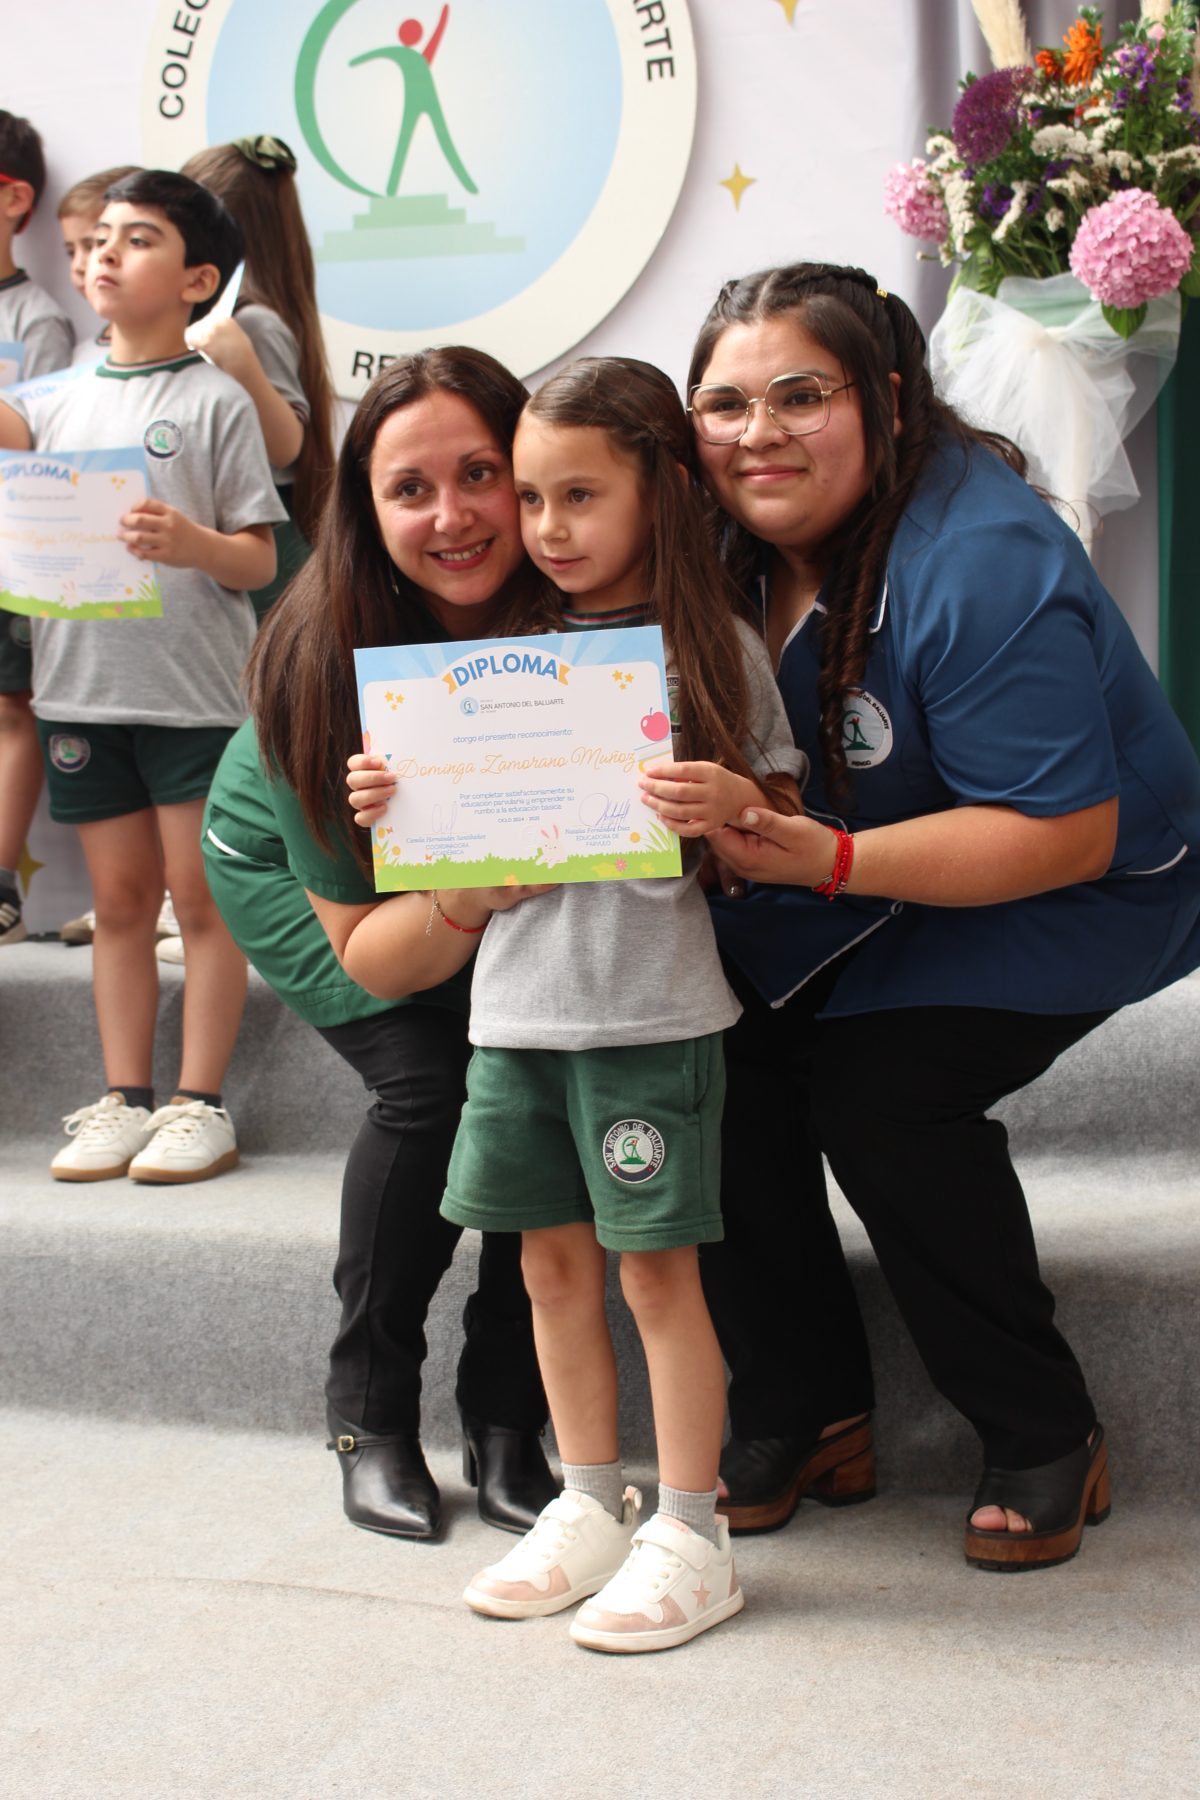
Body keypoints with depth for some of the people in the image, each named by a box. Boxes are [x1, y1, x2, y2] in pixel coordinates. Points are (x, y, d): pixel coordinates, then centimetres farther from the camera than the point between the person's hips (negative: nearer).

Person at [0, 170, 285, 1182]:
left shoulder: (215, 399, -2)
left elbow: (259, 560, -5)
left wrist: (191, 543, -24)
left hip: (192, 689, -5)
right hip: (82, 684, 5)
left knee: (202, 900, 1)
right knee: (119, 899, 10)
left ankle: (200, 1107, 8)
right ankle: (124, 1102, 17)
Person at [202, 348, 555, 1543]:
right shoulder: (321, 656, -32)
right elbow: (360, 933, -27)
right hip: (291, 862, -2)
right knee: (430, 1083, -22)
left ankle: (504, 1423, -1)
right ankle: (368, 1413, -1)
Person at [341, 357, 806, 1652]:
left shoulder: (713, 648, -2)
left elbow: (781, 825, 0)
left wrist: (735, 805, -21)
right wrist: (394, 801, -6)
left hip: (652, 1009, -5)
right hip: (515, 1002, 5)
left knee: (655, 1265, 0)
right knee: (553, 1260, 11)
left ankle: (691, 1537, 12)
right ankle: (590, 1508, 26)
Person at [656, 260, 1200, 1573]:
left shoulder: (982, 564, -28)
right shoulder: (739, 546, -5)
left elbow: (1066, 834, -29)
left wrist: (827, 860, -37)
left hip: (1078, 895, -6)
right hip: (858, 896, 7)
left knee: (883, 1089, -26)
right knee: (715, 1052, -16)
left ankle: (1045, 1437, -4)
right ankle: (804, 1417, 2)